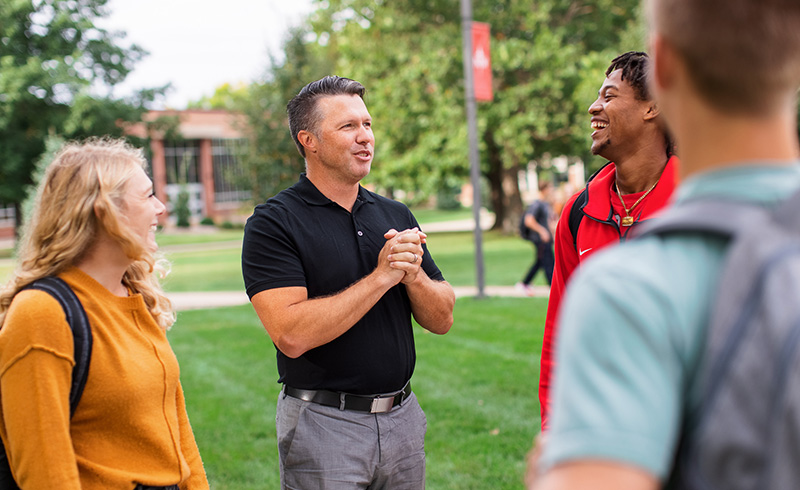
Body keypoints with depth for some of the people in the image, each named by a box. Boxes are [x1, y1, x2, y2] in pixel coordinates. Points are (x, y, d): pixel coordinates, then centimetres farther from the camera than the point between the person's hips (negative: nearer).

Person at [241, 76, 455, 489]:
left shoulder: (395, 215, 8)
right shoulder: (273, 223, -9)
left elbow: (442, 320, 7)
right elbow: (291, 335, -21)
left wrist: (413, 274, -13)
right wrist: (381, 277, -19)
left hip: (402, 419, 5)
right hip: (323, 423, -5)